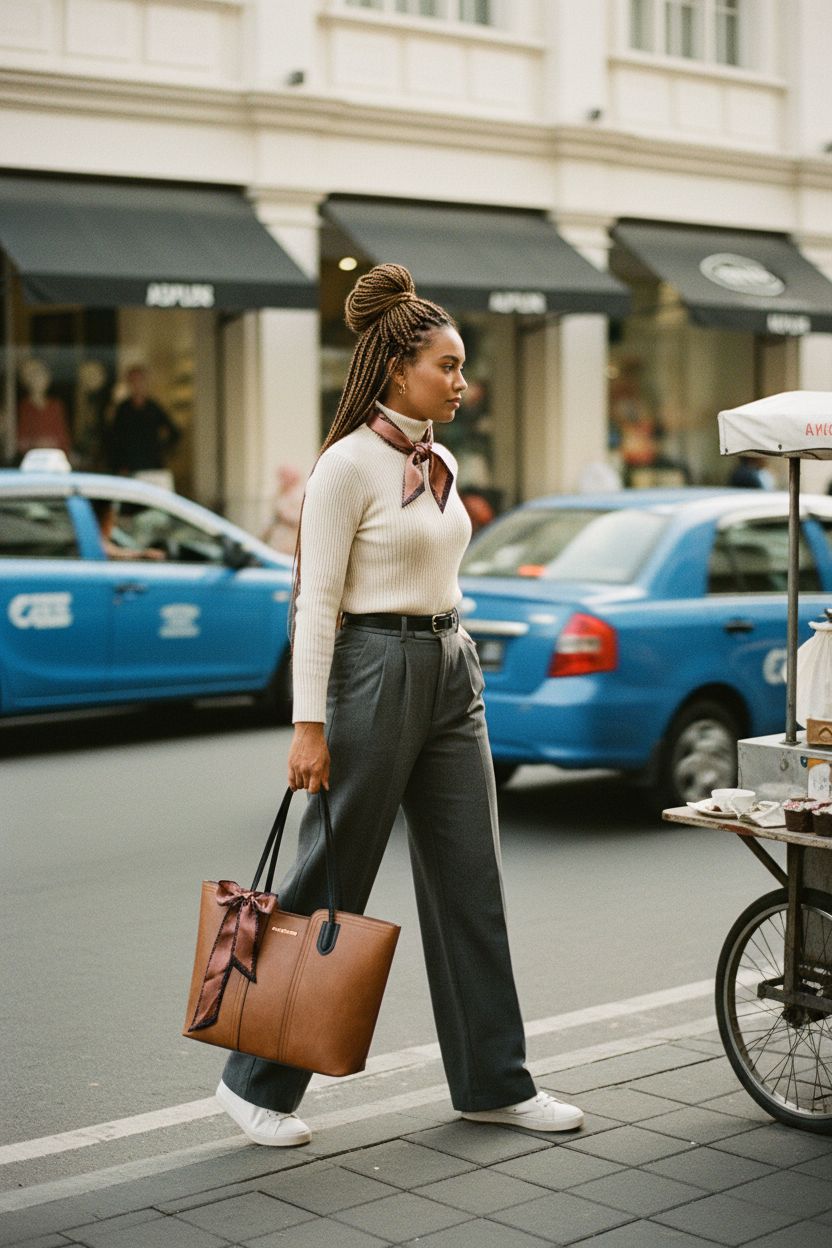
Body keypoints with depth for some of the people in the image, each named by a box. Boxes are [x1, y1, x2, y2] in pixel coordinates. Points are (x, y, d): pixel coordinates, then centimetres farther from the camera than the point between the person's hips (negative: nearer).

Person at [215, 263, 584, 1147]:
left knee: (471, 882, 10)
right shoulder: (348, 464, -12)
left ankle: (493, 1082, 20)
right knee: (330, 886, 0)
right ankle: (256, 1082, 15)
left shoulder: (441, 463, 12)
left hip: (453, 674, 8)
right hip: (375, 671, -8)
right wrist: (309, 725, -19)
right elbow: (317, 601, -15)